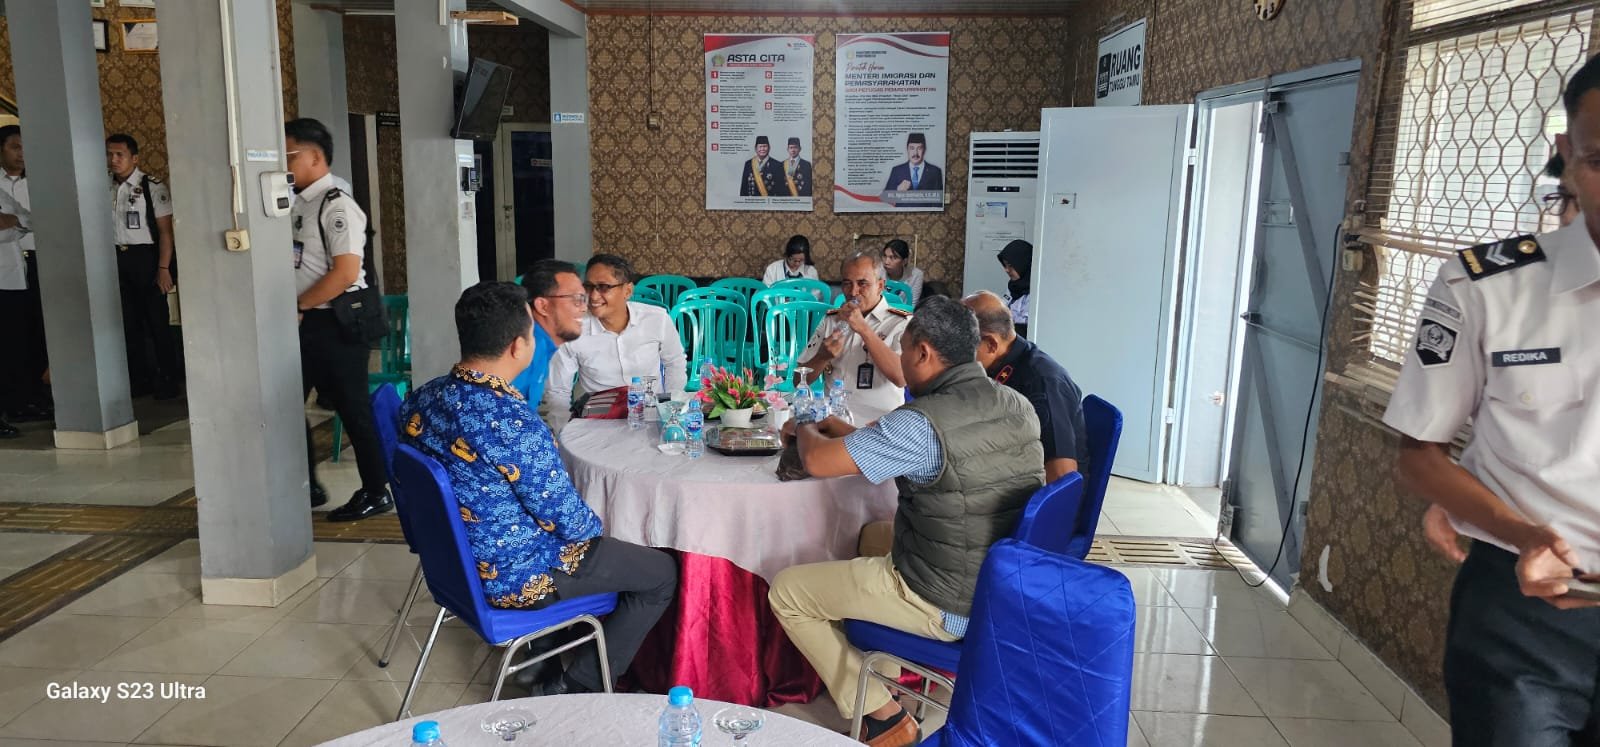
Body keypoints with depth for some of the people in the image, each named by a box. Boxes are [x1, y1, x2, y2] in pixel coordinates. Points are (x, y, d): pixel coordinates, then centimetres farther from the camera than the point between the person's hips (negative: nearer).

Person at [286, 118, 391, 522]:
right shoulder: (295, 203, 12)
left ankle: (376, 492, 15)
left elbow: (346, 272, -22)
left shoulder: (336, 205, -14)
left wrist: (297, 306, -15)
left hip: (335, 322, -8)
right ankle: (307, 485, 26)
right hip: (304, 322, 8)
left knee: (352, 408, 1)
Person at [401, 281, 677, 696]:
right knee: (663, 573, 7)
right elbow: (570, 521, -23)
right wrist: (594, 524, 0)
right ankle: (579, 687, 10)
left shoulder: (421, 400, -7)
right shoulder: (514, 425, -32)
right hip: (519, 580, -8)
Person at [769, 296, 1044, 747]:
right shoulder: (1018, 406, -1)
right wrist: (844, 431, 14)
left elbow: (817, 460, -20)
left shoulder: (923, 423, -27)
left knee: (786, 591, 6)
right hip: (1008, 589, 8)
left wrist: (807, 431, 3)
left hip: (947, 607, -8)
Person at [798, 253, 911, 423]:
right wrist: (823, 356, -9)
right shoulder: (831, 319, 13)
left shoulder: (902, 322, -1)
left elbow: (902, 378, -18)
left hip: (877, 422, -4)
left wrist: (863, 329, -19)